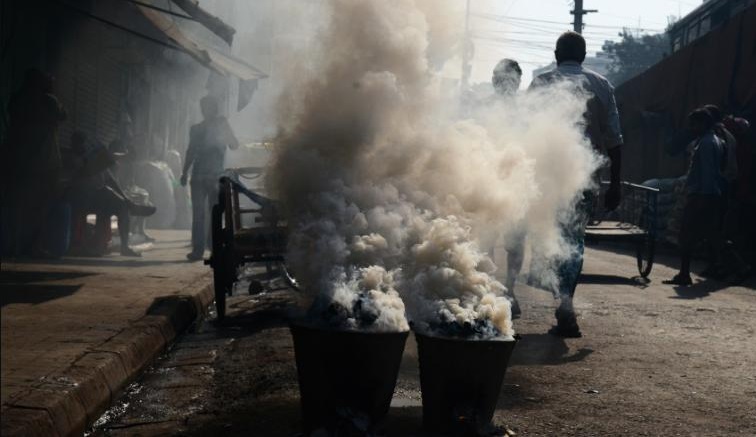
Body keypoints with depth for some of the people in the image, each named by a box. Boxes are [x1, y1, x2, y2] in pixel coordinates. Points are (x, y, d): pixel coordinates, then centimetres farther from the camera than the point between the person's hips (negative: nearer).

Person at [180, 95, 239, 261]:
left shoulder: (222, 126, 8)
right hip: (198, 176, 2)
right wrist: (185, 172, 16)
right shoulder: (196, 129, 16)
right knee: (198, 214, -3)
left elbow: (234, 146, -5)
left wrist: (224, 128, -13)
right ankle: (197, 249, -4)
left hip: (216, 176, -2)